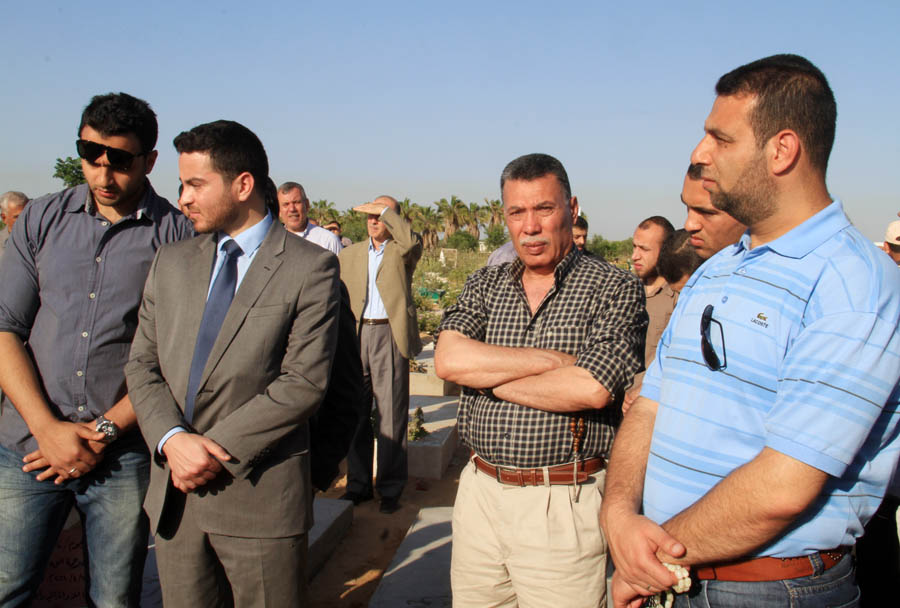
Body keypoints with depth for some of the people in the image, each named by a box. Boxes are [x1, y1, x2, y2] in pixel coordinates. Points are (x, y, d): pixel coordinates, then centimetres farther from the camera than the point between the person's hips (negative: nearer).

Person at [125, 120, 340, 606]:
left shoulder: (310, 267, -8)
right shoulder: (171, 263, 10)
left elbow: (304, 382, -14)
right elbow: (141, 364, 7)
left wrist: (215, 450, -15)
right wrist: (172, 439, -10)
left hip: (259, 492, -4)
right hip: (174, 492, 5)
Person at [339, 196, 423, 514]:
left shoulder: (401, 251, 5)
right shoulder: (350, 254, 16)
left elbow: (413, 241, -20)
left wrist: (385, 211, -11)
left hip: (389, 335, -4)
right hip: (355, 337, 4)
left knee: (391, 414, 0)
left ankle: (390, 488, 9)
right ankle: (358, 483, 20)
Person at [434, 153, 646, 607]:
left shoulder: (615, 288, -6)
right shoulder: (484, 284, 8)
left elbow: (591, 389, -20)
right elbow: (448, 359, -9)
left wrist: (486, 376, -9)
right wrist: (556, 359, -15)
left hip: (563, 503, -4)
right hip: (479, 489, 4)